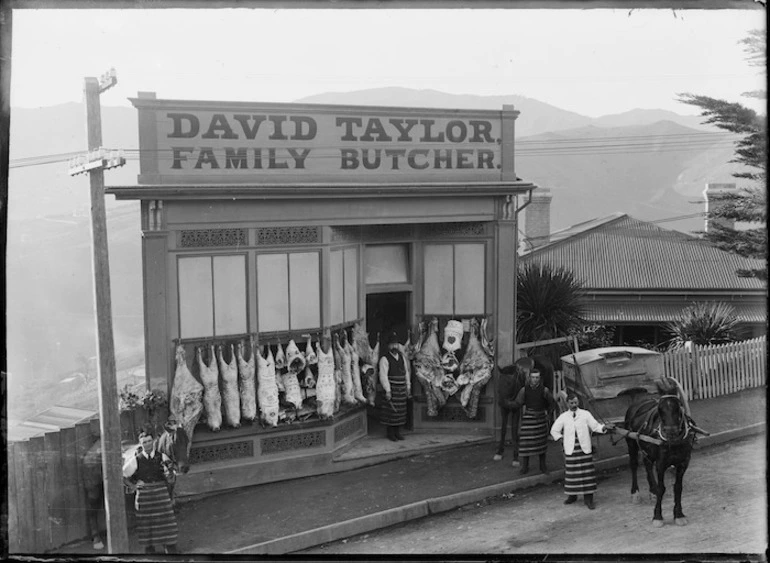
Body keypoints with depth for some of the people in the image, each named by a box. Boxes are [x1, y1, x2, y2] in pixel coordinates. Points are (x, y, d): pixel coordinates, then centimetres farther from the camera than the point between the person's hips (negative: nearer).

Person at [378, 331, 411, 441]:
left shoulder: (402, 357, 13)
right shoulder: (385, 359, -8)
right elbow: (383, 376, -13)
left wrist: (408, 387, 14)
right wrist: (387, 391, -18)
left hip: (402, 389, 6)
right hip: (391, 389, -6)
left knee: (401, 411, 8)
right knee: (391, 411, -3)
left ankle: (398, 432, 18)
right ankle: (390, 433, 8)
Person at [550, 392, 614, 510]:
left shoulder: (585, 414, 3)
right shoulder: (563, 417, 5)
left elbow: (595, 426, 2)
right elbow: (554, 430, 12)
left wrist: (604, 427, -14)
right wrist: (561, 438, 2)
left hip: (584, 448, -1)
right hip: (570, 449, 1)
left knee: (587, 472, -1)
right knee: (571, 472, 6)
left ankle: (588, 497, 5)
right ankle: (572, 495, 21)